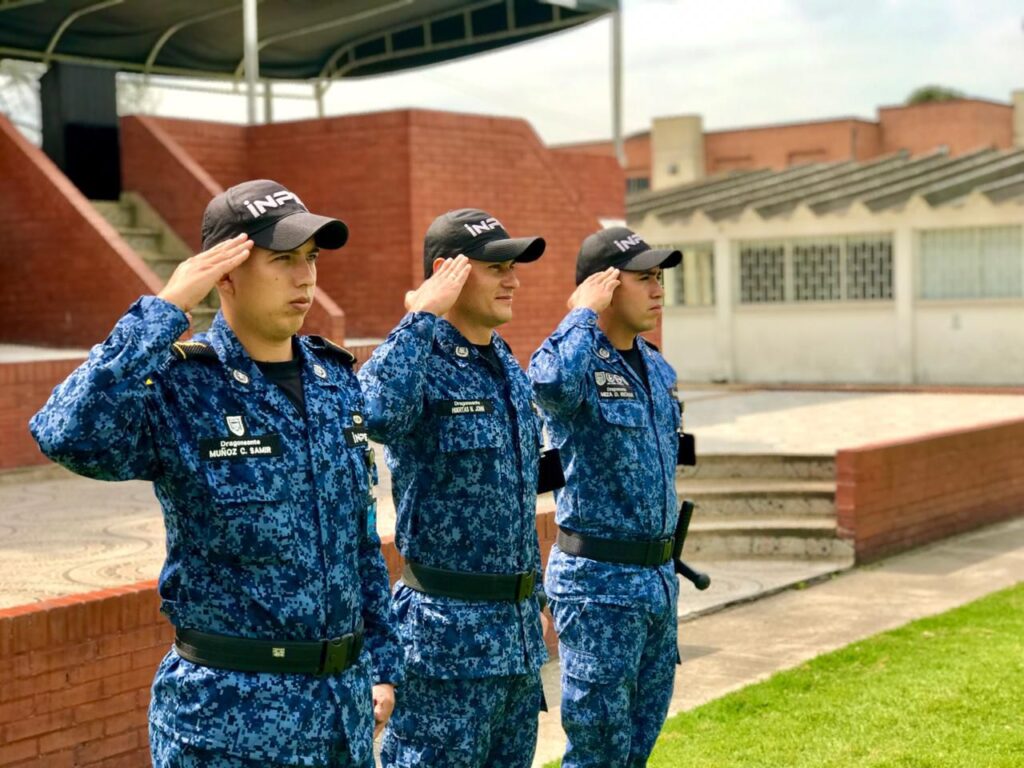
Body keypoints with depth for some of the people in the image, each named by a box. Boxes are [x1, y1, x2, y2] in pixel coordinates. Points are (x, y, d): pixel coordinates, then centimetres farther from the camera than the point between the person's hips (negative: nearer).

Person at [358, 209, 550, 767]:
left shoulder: (508, 365, 12)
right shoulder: (417, 360, -13)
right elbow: (373, 415, -39)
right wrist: (421, 318, -27)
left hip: (517, 624, 8)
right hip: (448, 625, -8)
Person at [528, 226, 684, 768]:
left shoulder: (658, 370, 11)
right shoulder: (578, 363, -14)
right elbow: (551, 382, -42)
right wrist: (584, 314, -23)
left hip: (658, 576, 8)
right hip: (600, 581, -8)